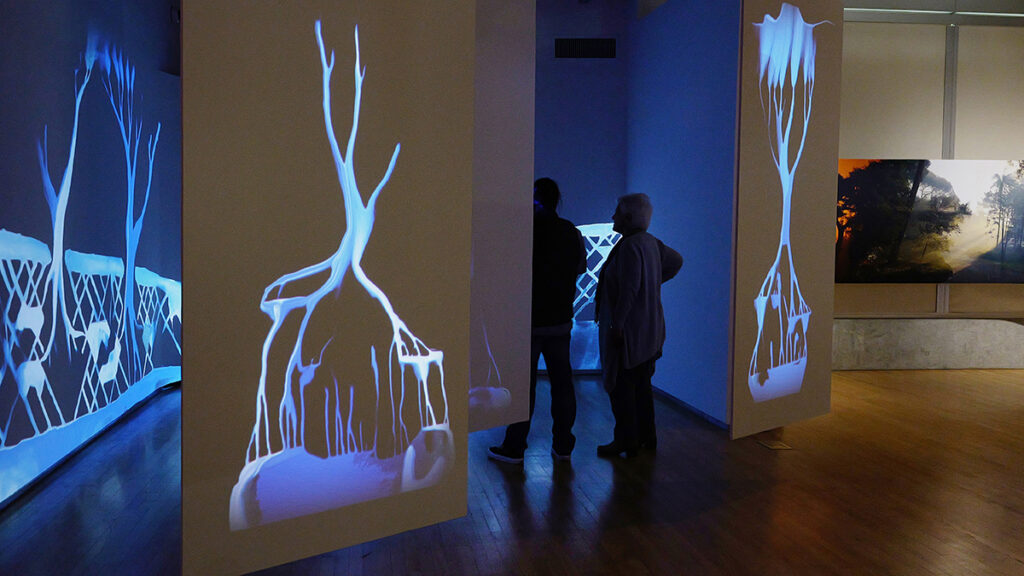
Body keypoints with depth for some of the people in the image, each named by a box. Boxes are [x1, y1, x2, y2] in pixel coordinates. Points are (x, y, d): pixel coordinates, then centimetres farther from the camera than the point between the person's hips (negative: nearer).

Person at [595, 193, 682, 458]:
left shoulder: (630, 246, -20)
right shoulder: (650, 242, 9)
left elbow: (628, 291, -25)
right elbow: (676, 260, 25)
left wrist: (616, 325, -21)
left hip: (628, 330, -10)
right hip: (649, 331, 10)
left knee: (621, 386, -1)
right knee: (641, 385, 17)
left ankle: (626, 441, 6)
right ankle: (646, 436, 25)